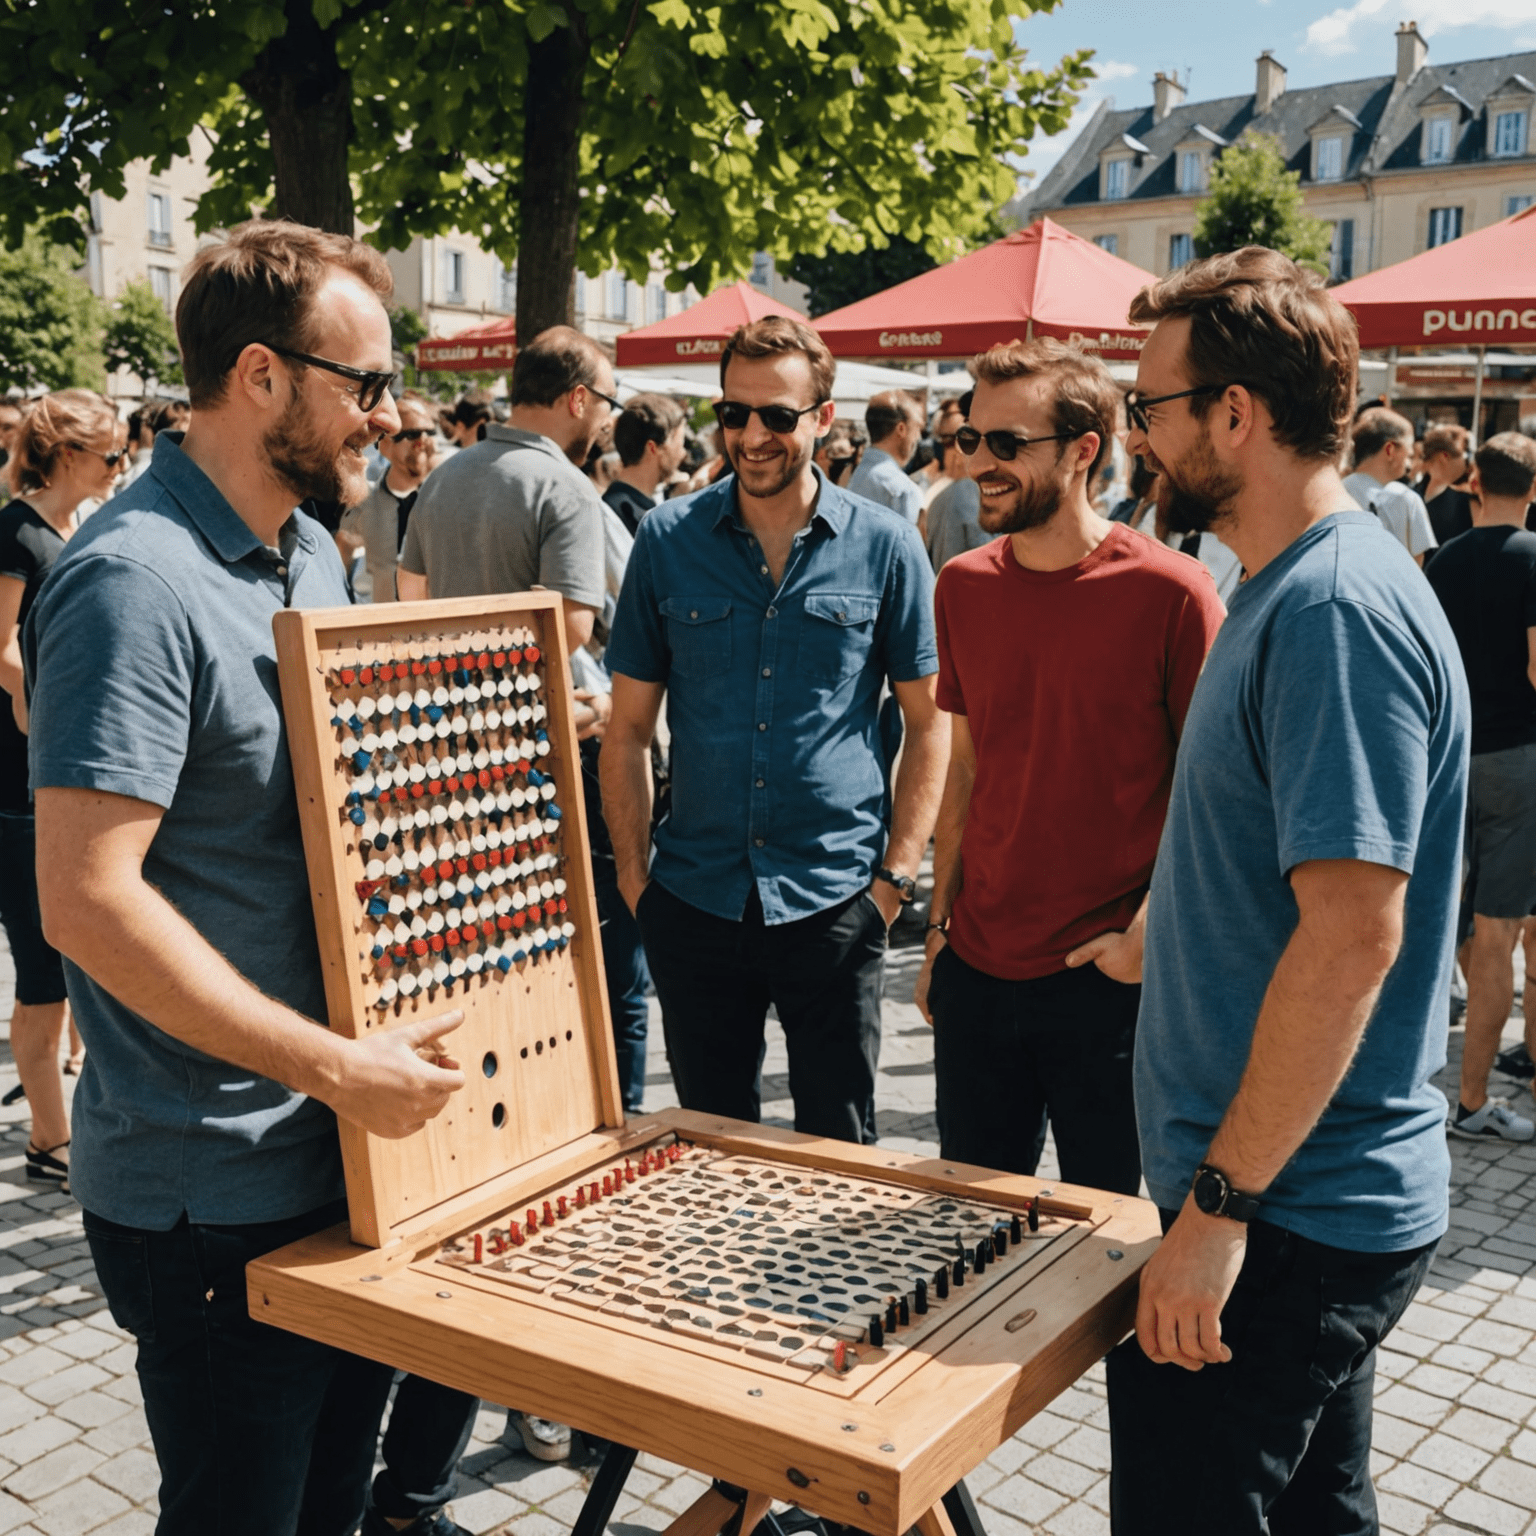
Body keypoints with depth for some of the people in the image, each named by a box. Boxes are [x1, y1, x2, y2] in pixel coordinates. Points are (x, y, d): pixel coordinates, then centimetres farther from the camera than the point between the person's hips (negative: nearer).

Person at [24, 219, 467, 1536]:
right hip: (215, 1196, -8)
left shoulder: (313, 557, 9)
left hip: (348, 1148, 9)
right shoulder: (135, 584, -20)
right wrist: (337, 1069, -24)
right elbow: (87, 899, -26)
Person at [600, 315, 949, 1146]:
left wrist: (897, 870, -3)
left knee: (839, 1148, 10)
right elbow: (629, 726, 7)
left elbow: (928, 720, 5)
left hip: (834, 898, -1)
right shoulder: (669, 539, 2)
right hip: (695, 897, 2)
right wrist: (632, 872, 1)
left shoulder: (886, 547, -1)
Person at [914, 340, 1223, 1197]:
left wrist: (1147, 934, -15)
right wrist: (941, 924, 10)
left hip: (1110, 977, -4)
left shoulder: (1170, 592, -12)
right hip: (978, 970, 5)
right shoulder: (963, 587, 4)